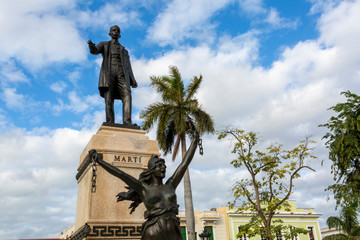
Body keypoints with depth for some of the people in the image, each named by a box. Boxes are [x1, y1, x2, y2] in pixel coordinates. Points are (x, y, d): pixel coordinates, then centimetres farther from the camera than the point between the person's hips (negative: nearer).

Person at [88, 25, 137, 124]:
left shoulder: (124, 50, 30)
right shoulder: (103, 44, 22)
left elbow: (128, 67, 20)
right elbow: (95, 51, -2)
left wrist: (133, 81, 3)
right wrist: (91, 46, -28)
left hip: (122, 75, 2)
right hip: (108, 73, -2)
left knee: (127, 96, -23)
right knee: (109, 100, -15)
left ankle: (127, 124, -35)